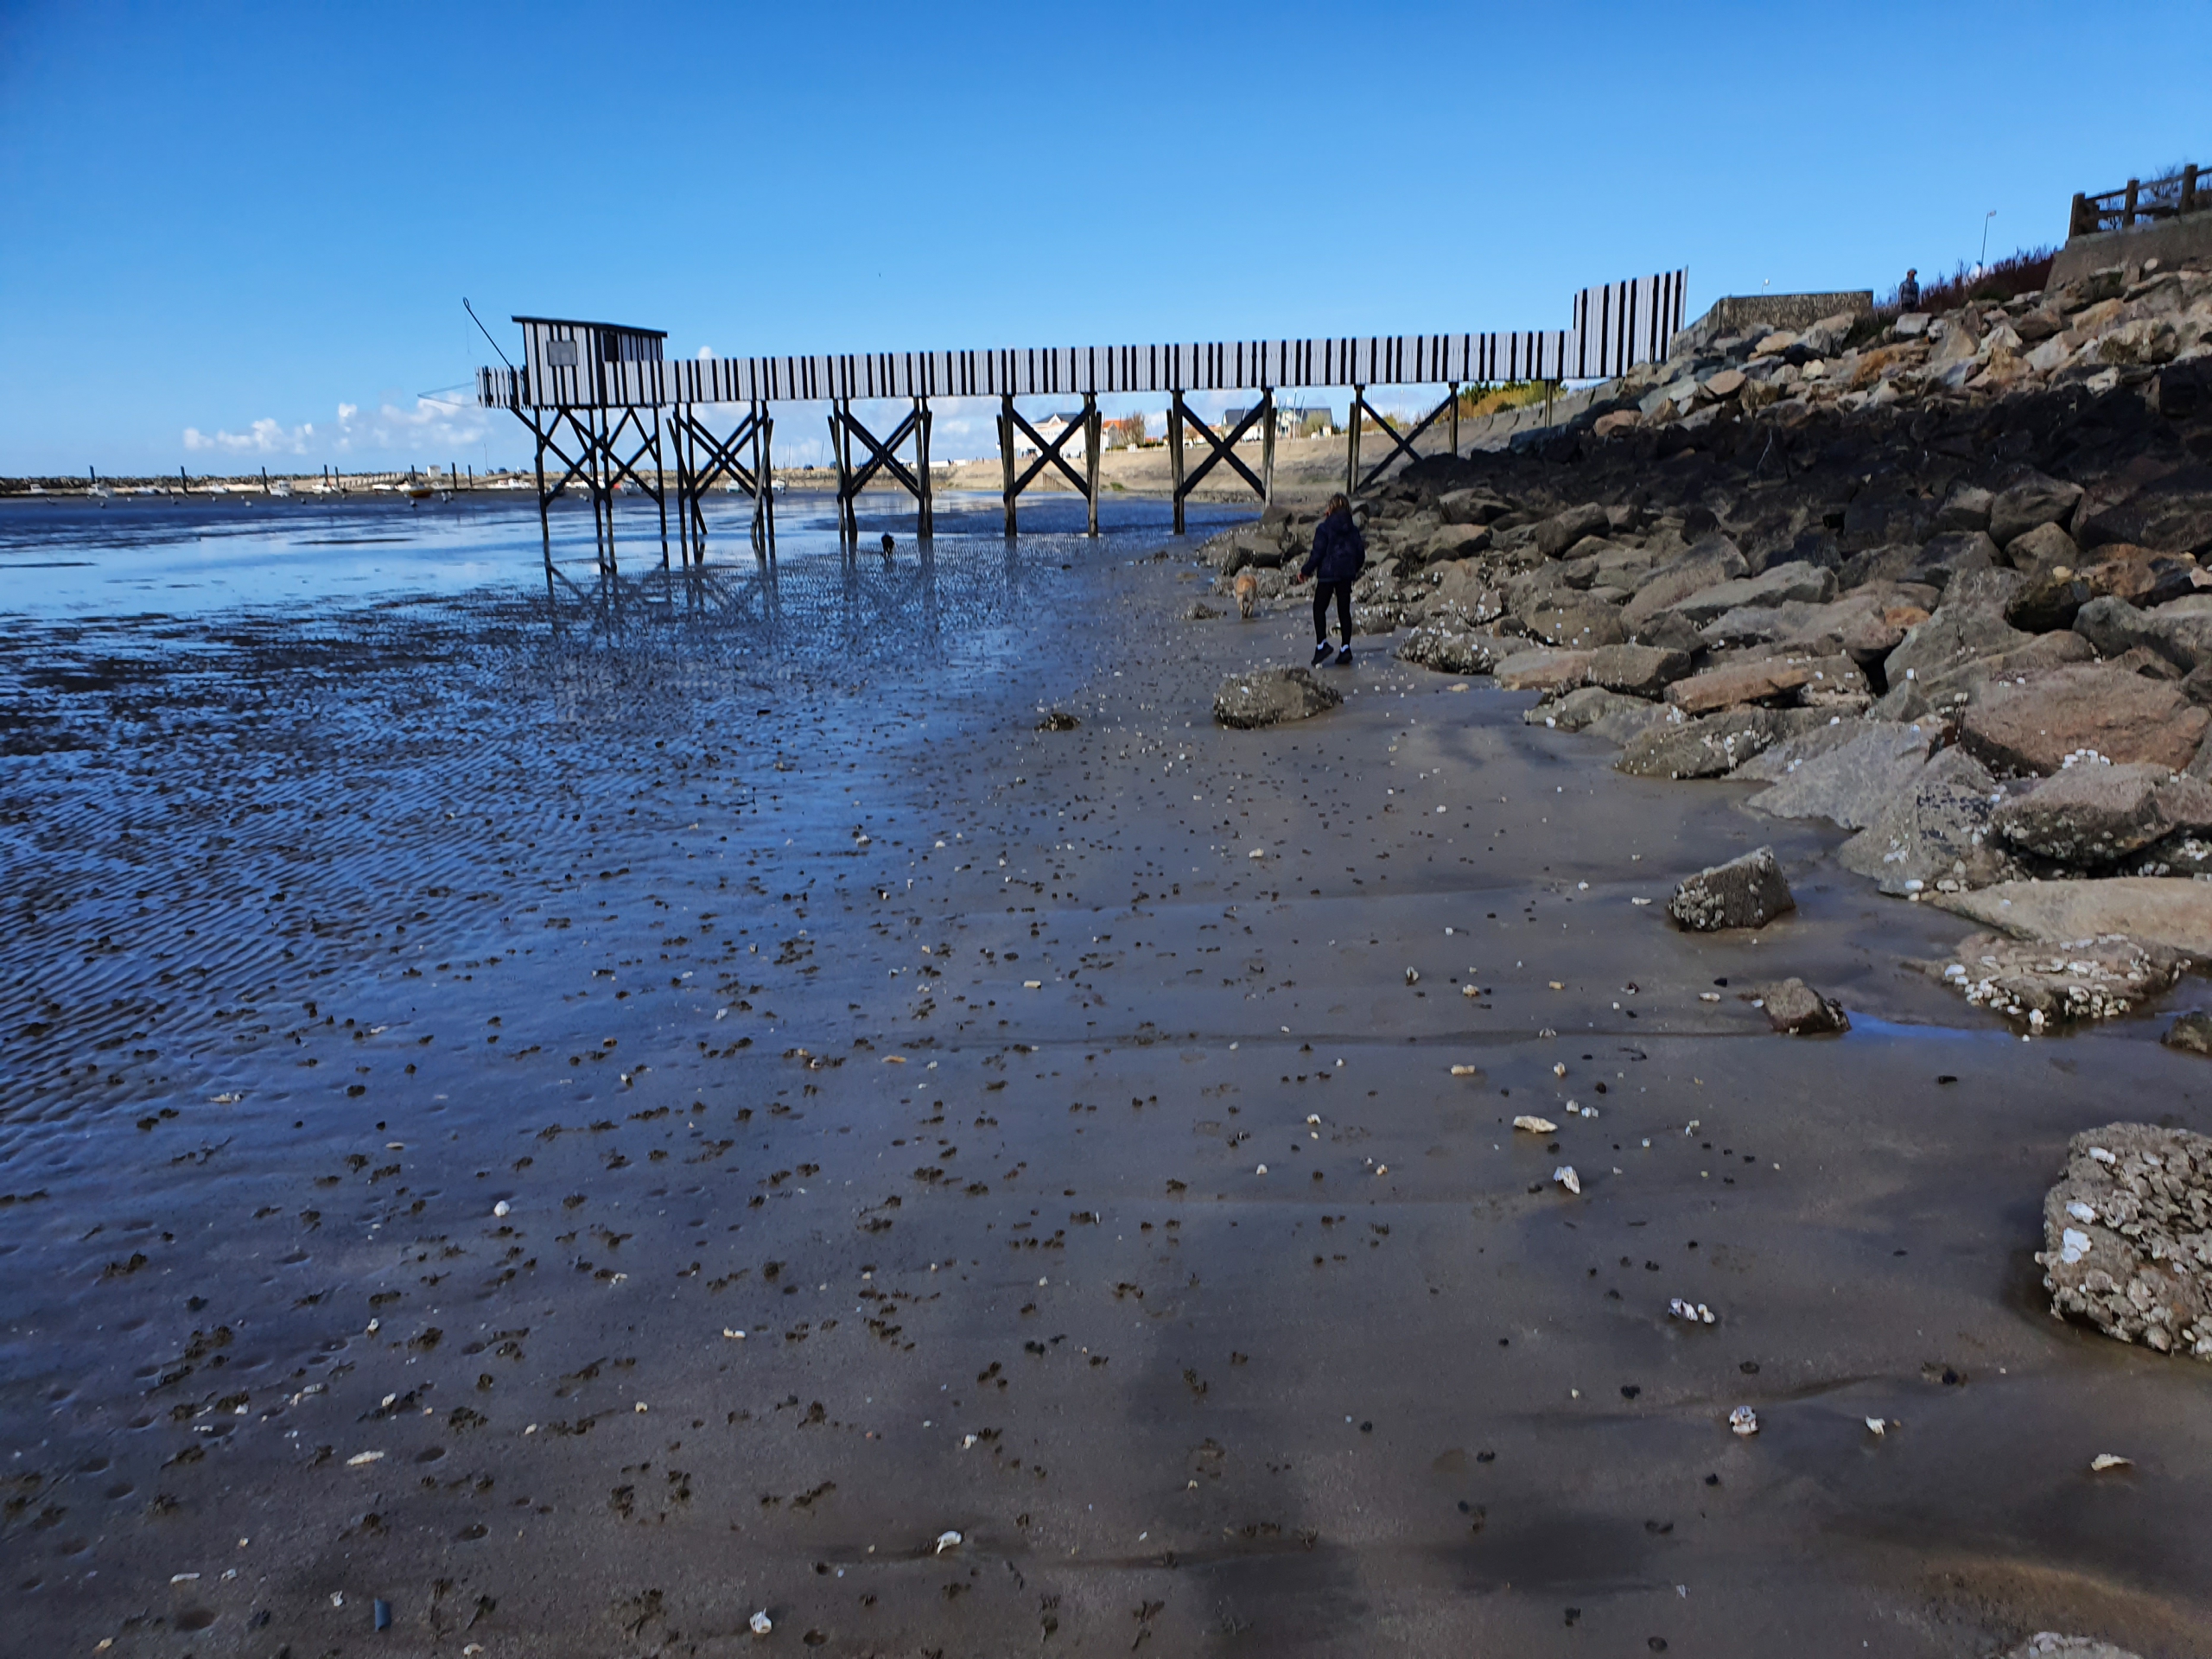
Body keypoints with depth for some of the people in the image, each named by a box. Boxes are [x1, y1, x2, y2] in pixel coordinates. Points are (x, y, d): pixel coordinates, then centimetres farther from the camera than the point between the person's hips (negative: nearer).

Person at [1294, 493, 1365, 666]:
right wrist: (1355, 570, 25)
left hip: (1328, 573, -5)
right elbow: (1360, 552, 8)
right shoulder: (1353, 529, 5)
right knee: (1344, 610, 9)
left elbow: (1317, 553, -13)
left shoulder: (1324, 528, -10)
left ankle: (1321, 644, -8)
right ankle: (1345, 648, 6)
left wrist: (1305, 571, -2)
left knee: (1319, 608, 5)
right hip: (1347, 574, 5)